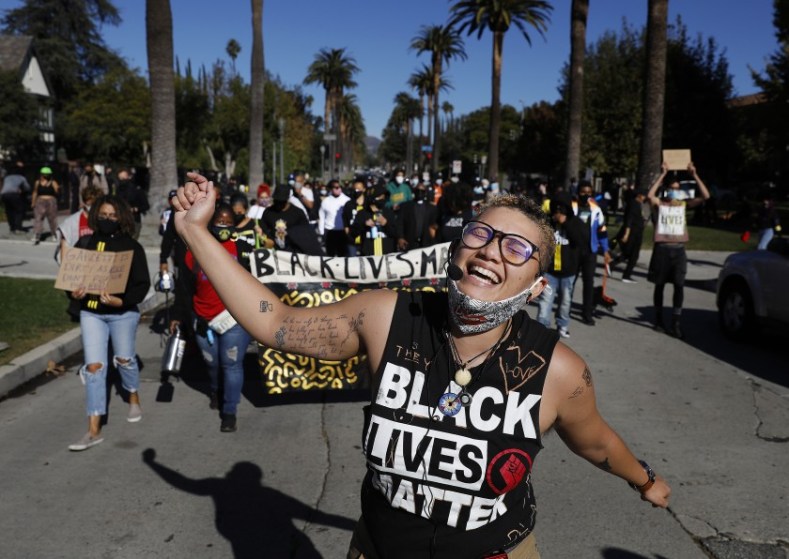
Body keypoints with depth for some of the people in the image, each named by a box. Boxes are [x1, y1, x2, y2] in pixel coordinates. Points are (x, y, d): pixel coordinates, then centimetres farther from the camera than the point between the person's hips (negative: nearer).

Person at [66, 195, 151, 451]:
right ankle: (94, 430, 3)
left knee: (124, 359, 15)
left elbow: (142, 284, -10)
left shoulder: (132, 247, -8)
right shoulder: (85, 243, 1)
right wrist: (74, 293, -13)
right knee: (93, 366, -2)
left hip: (123, 313, -2)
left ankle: (134, 398, 47)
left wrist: (120, 300, -25)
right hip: (90, 312, 2)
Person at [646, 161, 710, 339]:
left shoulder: (684, 204, 8)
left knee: (679, 286, -7)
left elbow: (705, 196, -3)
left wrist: (694, 175, -9)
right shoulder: (659, 204, 0)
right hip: (662, 249, -2)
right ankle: (658, 320, 20)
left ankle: (676, 324, -5)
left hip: (679, 249, 2)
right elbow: (650, 195, -23)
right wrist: (663, 175, -22)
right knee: (659, 285, 8)